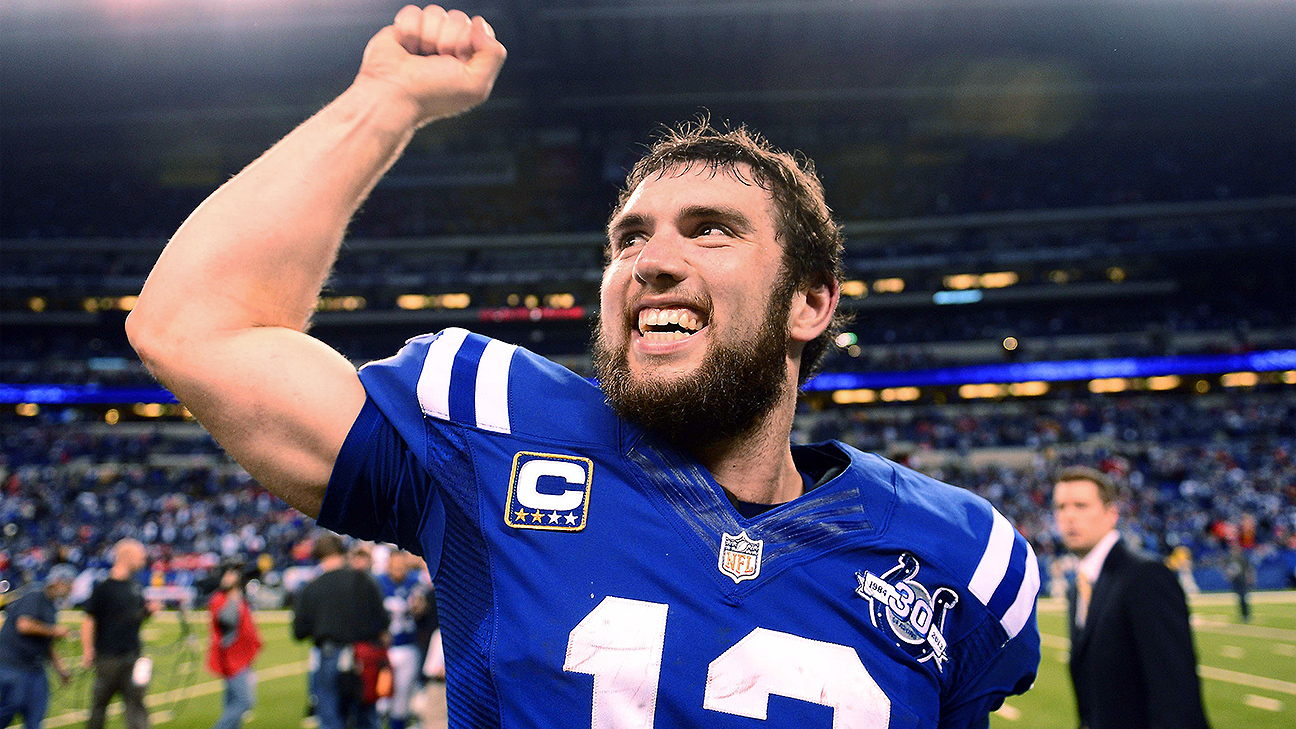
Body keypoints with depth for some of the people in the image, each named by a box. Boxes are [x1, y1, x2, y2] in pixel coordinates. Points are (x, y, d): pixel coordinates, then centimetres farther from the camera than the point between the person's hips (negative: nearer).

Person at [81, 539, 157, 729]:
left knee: (135, 700, 2)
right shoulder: (103, 586, -10)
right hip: (108, 655, -5)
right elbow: (88, 619, -9)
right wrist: (87, 650, -13)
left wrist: (149, 610, -1)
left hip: (132, 655, 5)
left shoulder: (135, 586, 10)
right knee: (99, 703, 7)